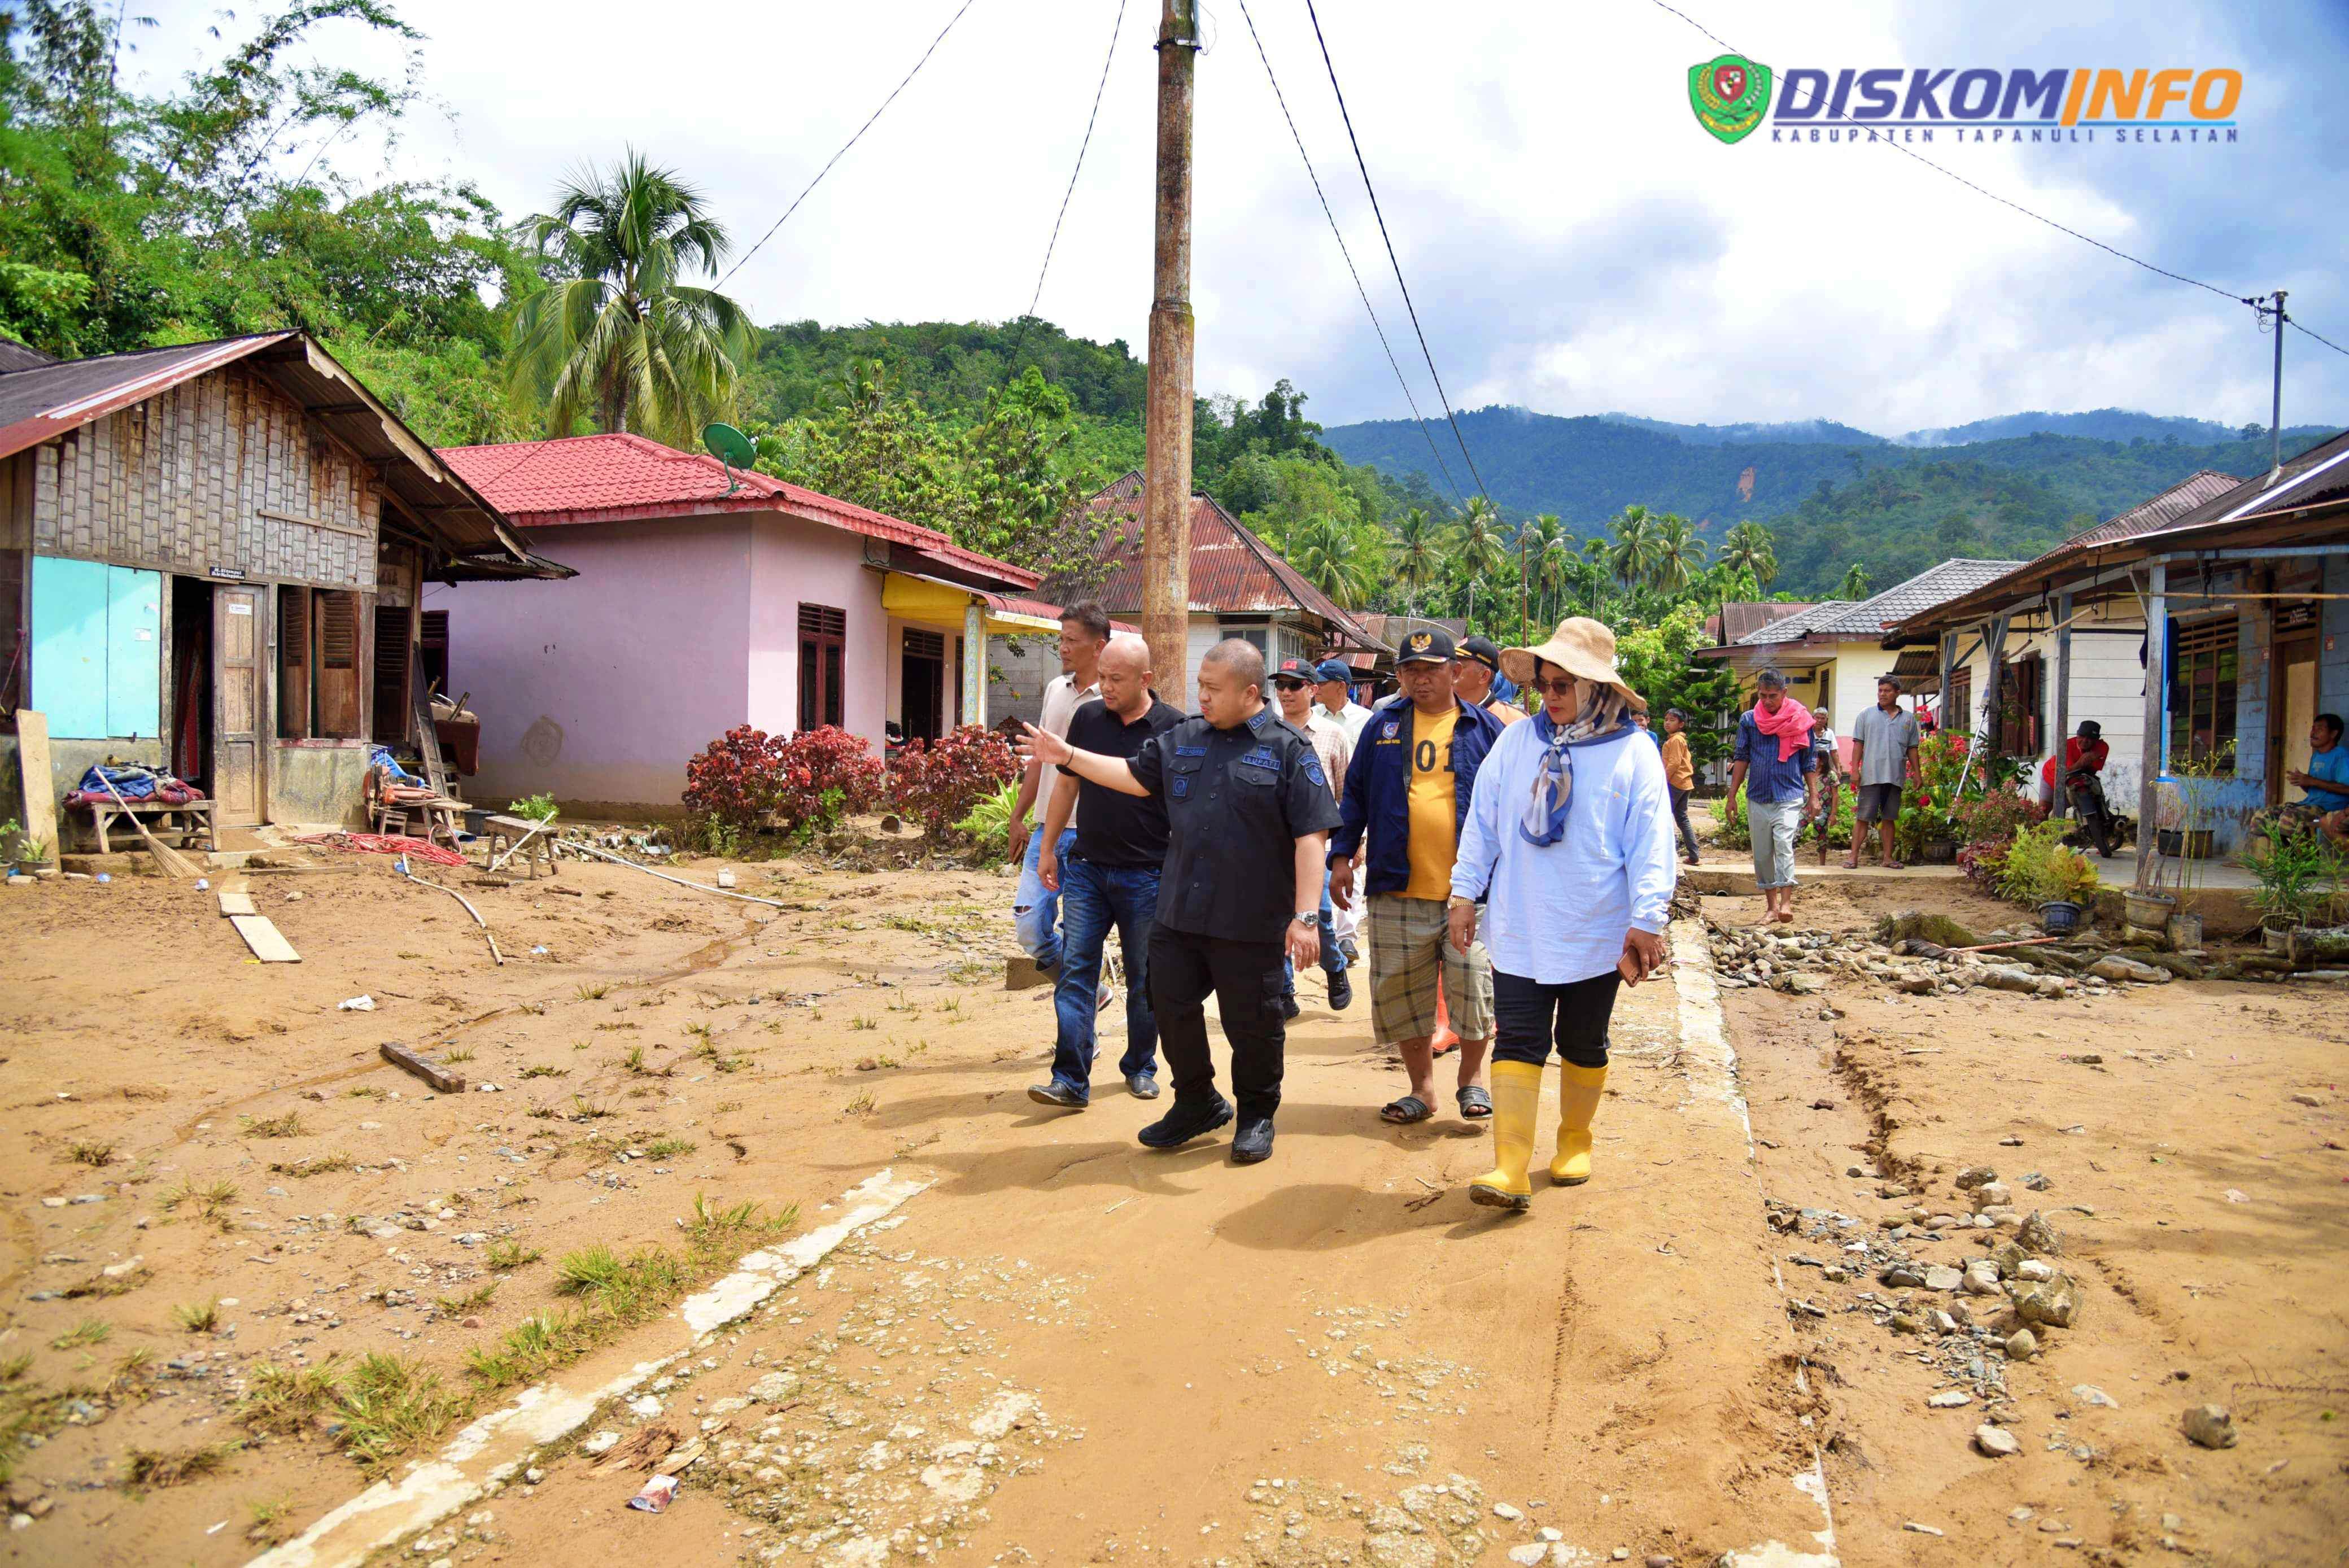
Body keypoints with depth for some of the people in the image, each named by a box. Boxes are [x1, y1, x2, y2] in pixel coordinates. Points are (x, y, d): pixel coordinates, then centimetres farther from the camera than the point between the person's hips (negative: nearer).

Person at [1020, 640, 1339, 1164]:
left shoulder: (1289, 750, -8)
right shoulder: (1183, 739, 9)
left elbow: (1311, 838, -12)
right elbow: (1136, 776, 21)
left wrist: (1306, 915, -17)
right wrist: (1067, 755, 16)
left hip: (1251, 924, -5)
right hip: (1178, 915, 5)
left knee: (1253, 1024, 7)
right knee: (1173, 1010, 13)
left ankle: (1256, 1116, 30)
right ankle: (1197, 1104, 34)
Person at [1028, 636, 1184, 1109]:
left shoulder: (1175, 728, -5)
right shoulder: (1088, 717, 5)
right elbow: (1067, 785, 14)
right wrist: (1048, 848, 13)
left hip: (1146, 875, -2)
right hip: (1086, 868, 3)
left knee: (1144, 979, 10)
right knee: (1074, 971, -4)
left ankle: (1141, 1068, 27)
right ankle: (1071, 1080, -1)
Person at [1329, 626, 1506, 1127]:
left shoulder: (1485, 728, 5)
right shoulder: (1383, 726, 8)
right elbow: (1355, 794, 12)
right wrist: (1342, 856, 6)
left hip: (1469, 887, -2)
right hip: (1397, 886, 2)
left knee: (1472, 982, -4)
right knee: (1398, 989, 7)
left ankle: (1472, 1076, 22)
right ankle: (1422, 1087, 24)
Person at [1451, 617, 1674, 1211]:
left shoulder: (1633, 755, -5)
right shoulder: (1517, 742, 1)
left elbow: (1651, 844, -7)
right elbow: (1482, 821, 5)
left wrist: (1647, 922, -12)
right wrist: (1465, 894, 3)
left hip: (1595, 935, -1)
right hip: (1519, 932, 1)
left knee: (1583, 1044, 14)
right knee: (1517, 1041, -4)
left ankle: (1575, 1142, 35)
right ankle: (1510, 1170, -6)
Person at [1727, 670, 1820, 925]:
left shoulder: (1799, 719, 1)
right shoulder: (1748, 720, 5)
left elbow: (1809, 762, 7)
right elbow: (1741, 758, 9)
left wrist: (1814, 796, 4)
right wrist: (1732, 794, 5)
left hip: (1789, 796, -3)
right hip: (1757, 798, 3)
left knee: (1783, 844, -19)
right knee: (1762, 853, 6)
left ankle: (1787, 902, -21)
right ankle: (1771, 904, 15)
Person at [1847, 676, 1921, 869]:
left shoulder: (1909, 719, 13)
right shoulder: (1867, 715, 6)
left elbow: (1912, 748, 15)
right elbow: (1858, 744, 3)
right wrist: (1855, 769, -5)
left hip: (1896, 777, 2)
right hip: (1871, 775, -2)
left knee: (1889, 819, 8)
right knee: (1863, 817, -3)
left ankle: (1887, 857, 14)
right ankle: (1853, 857, -1)